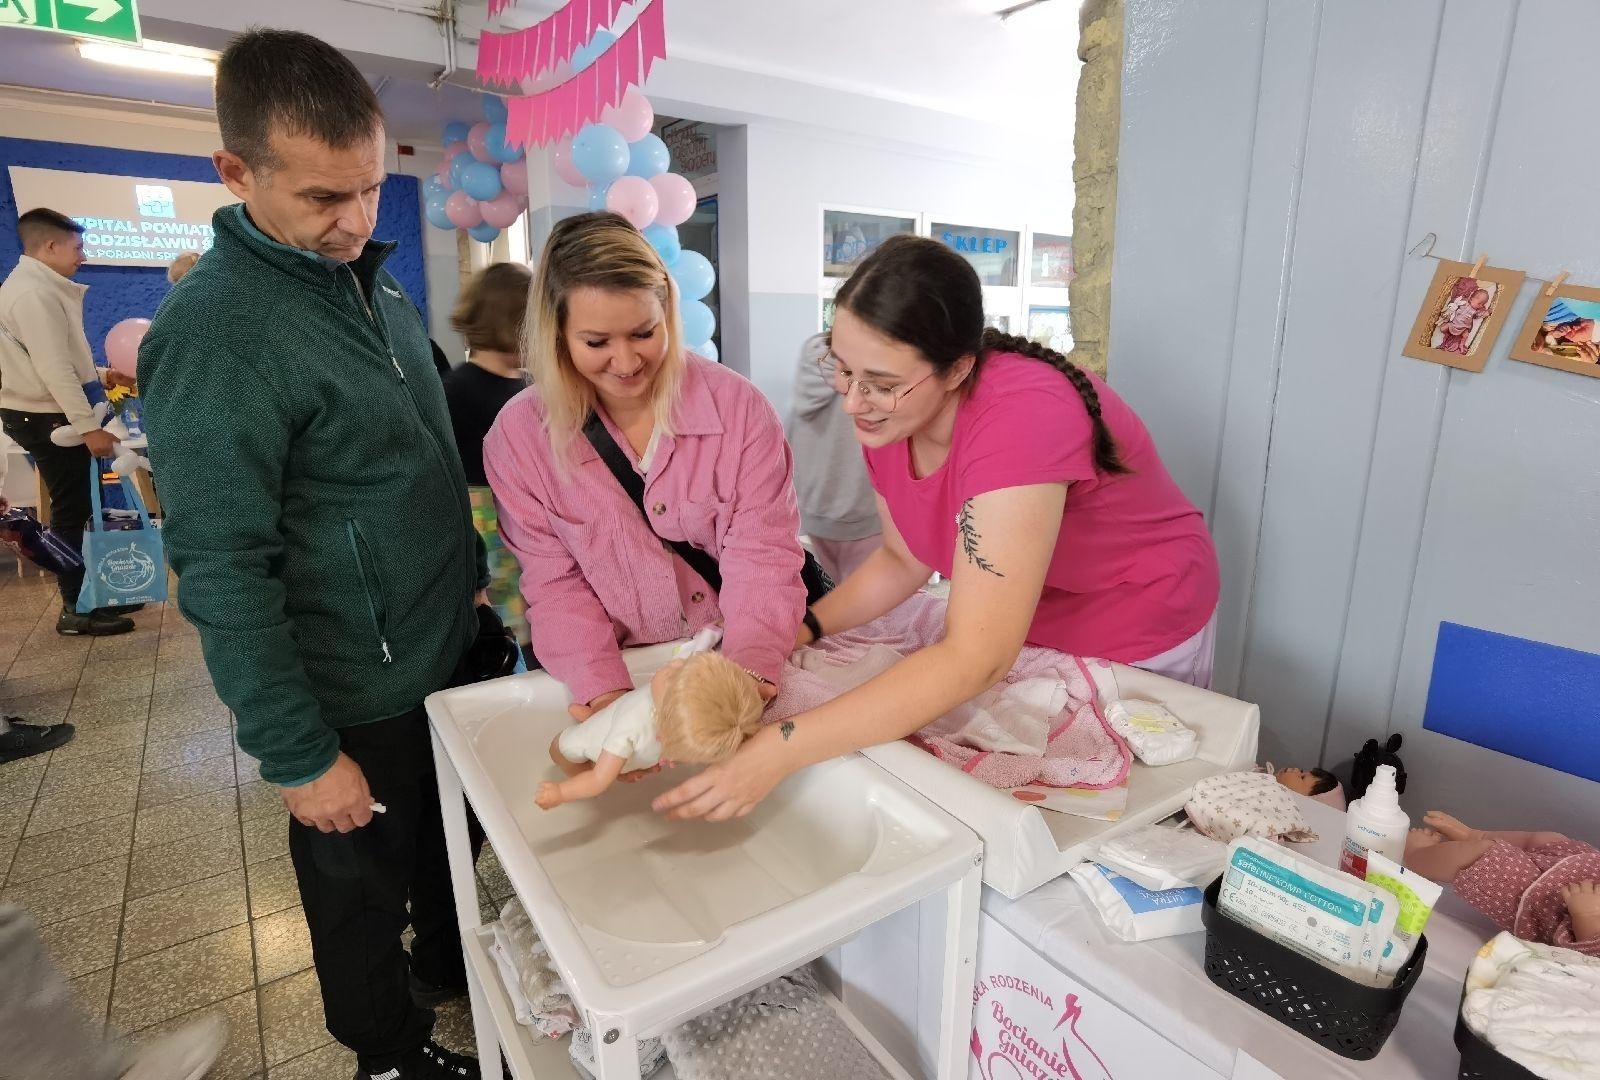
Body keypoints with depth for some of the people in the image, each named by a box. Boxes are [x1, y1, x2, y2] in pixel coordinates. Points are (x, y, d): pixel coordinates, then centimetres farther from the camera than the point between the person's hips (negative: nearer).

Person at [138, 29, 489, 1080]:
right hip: (359, 696, -7)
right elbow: (222, 575, -21)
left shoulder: (375, 280, 4)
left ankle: (450, 963, 54)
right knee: (365, 885, 18)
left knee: (449, 843, 27)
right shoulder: (213, 331, -21)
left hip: (450, 647, 7)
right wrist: (298, 755, -18)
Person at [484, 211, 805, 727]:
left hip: (731, 667, -1)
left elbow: (762, 552, -10)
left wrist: (748, 667, -24)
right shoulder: (518, 435, -6)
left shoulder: (738, 406, -9)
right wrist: (604, 690, -19)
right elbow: (557, 585, -4)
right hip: (622, 669, 2)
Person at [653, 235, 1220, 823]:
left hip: (1139, 636, -5)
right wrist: (798, 629, -16)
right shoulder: (890, 411, -16)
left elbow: (975, 660, -42)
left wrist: (780, 749, -44)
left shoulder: (1019, 417, -39)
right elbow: (906, 558, -2)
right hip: (1028, 630, 5)